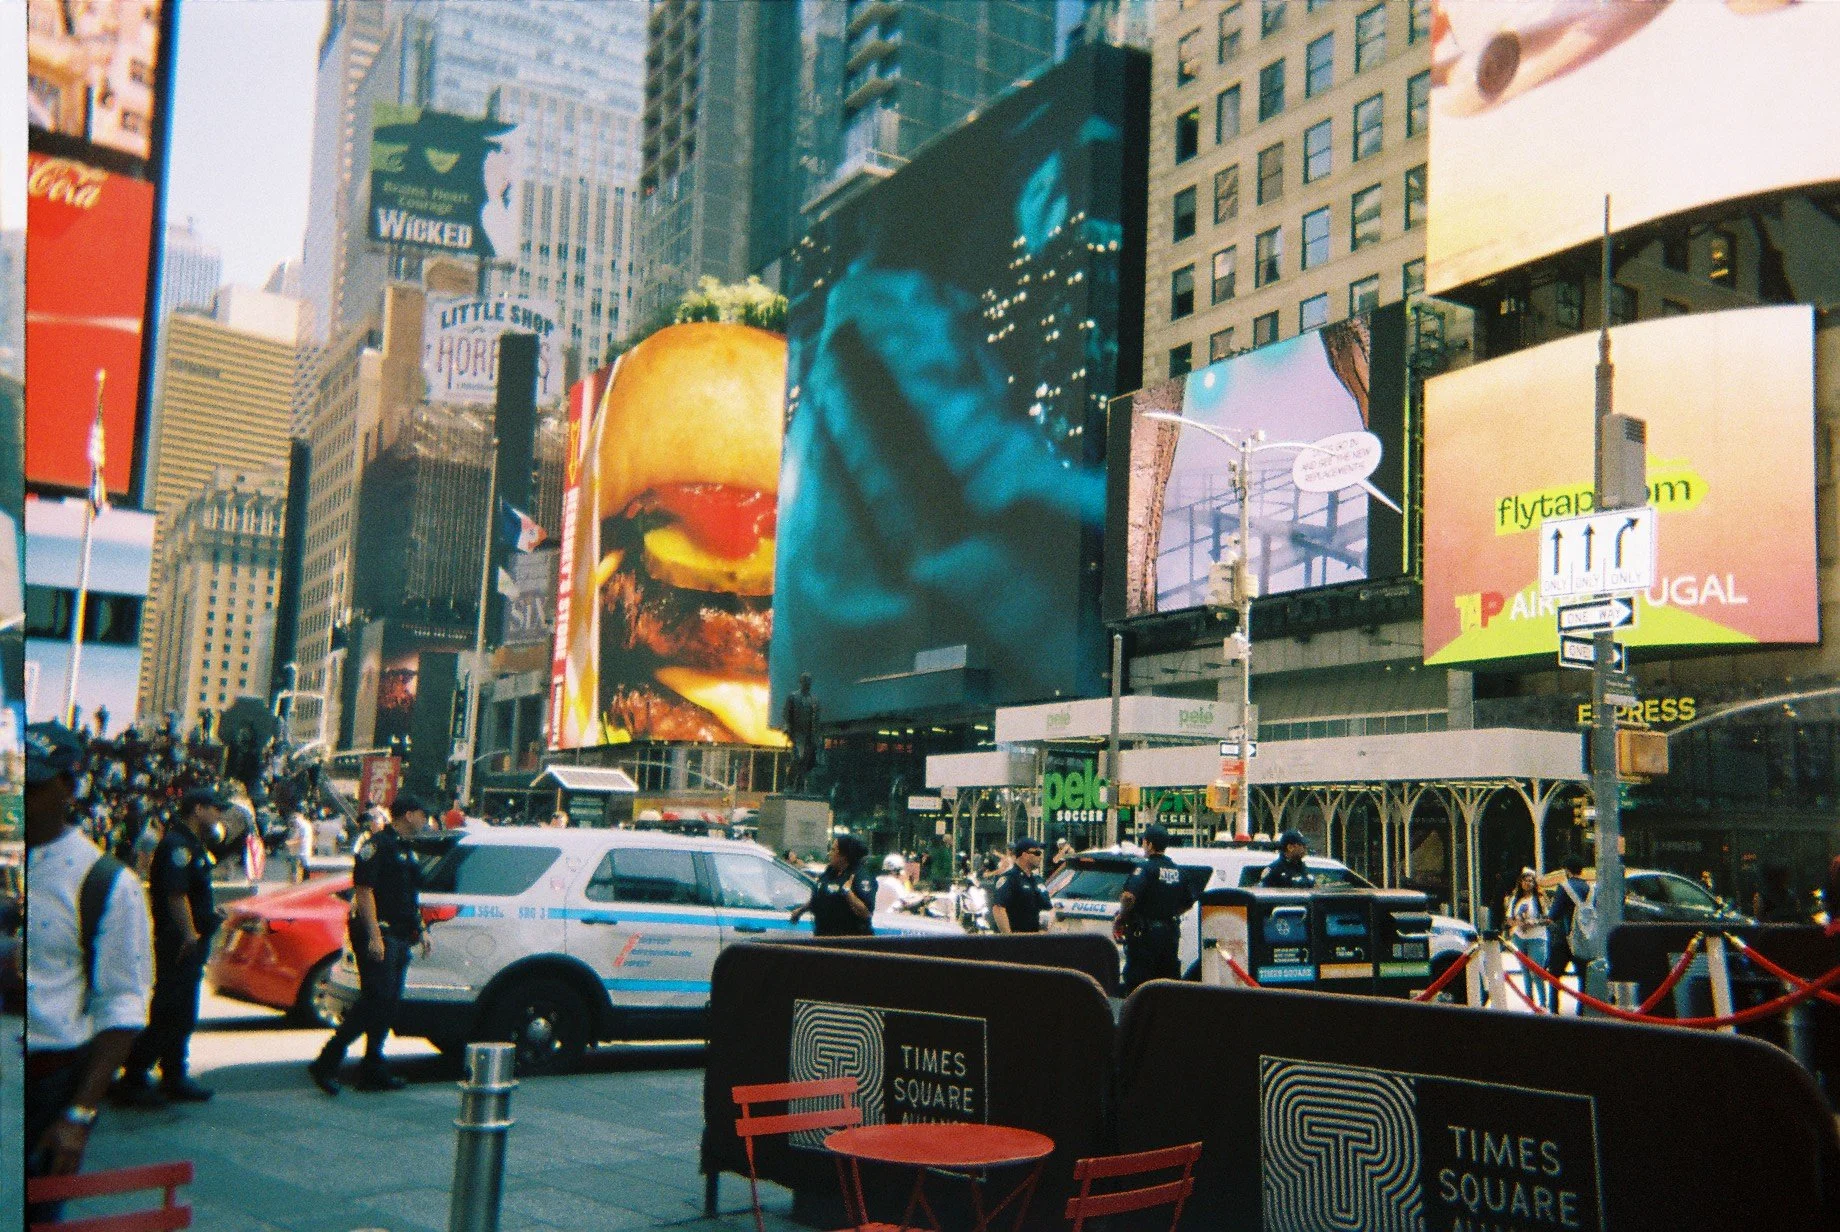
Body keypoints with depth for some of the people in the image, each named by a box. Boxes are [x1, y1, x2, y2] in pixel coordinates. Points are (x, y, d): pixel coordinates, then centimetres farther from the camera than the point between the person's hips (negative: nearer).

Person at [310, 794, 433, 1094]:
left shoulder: (406, 850, 20)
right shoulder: (379, 846, -10)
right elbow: (364, 891, -18)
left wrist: (420, 931, 21)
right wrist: (374, 936, -23)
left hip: (399, 938, 10)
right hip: (379, 934, -10)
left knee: (388, 1005, 9)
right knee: (375, 1001, -13)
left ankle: (373, 1072, 13)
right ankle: (326, 1063, -8)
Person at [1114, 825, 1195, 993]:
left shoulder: (1146, 868, -12)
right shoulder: (1177, 870, 11)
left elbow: (1129, 897, -26)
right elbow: (1188, 903, 19)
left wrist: (1119, 920, -12)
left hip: (1144, 934, -7)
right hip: (1170, 933, 7)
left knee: (1136, 982, -3)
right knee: (1170, 978, 14)